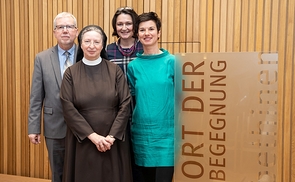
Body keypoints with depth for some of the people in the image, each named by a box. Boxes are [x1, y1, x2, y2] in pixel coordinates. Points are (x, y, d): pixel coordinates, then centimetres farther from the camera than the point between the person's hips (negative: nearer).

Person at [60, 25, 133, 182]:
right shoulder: (71, 73, -1)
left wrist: (111, 136, -13)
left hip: (113, 141, 0)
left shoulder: (115, 71, -1)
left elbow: (125, 106, -5)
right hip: (82, 141, 0)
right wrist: (92, 136, -14)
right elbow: (69, 109, -8)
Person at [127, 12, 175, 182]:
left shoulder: (172, 62, -4)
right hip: (141, 133, 3)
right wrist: (132, 124, 4)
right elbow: (132, 98, 12)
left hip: (165, 134, -3)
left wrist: (179, 128, -5)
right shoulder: (133, 66, 4)